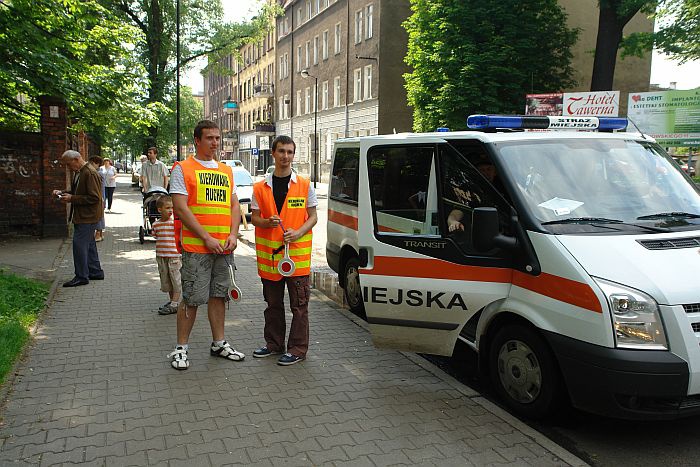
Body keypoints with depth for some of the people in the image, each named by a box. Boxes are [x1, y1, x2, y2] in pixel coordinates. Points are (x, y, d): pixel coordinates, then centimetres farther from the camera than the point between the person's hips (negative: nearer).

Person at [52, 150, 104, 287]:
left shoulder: (90, 173, -20)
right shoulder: (79, 172, 11)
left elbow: (94, 198, -22)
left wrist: (72, 198, -20)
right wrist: (62, 192, 7)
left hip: (87, 216, -10)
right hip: (83, 215, 10)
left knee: (79, 244, -8)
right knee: (89, 244, 17)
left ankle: (81, 277, 0)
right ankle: (95, 272, 27)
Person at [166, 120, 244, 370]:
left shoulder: (226, 171, 15)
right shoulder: (183, 169, -2)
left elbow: (234, 205, 14)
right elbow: (181, 209, -10)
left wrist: (233, 235, -2)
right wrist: (207, 238, -15)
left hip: (223, 247, 6)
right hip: (196, 246, -5)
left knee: (218, 295, 13)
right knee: (192, 298, -2)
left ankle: (219, 343, 25)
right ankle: (180, 348, 10)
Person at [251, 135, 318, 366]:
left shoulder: (305, 186, 1)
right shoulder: (260, 187, 6)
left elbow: (312, 217, 3)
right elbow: (254, 217, 8)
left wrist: (297, 233, -14)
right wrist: (267, 222, -14)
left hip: (297, 254, -2)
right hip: (269, 254, 3)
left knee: (299, 305, 2)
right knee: (273, 304, 15)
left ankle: (297, 349, 12)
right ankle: (274, 343, 29)